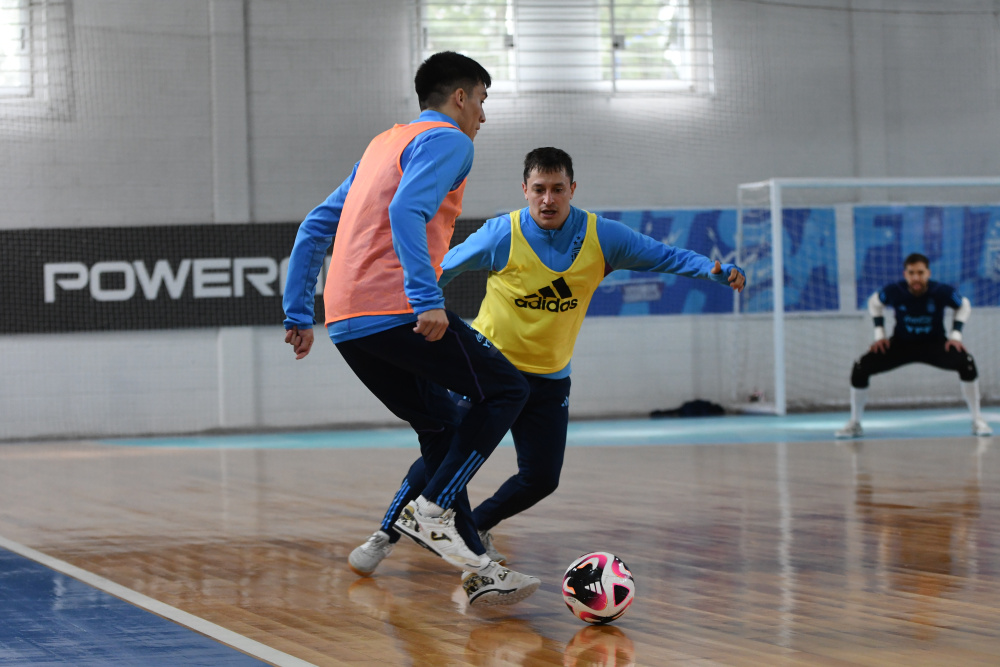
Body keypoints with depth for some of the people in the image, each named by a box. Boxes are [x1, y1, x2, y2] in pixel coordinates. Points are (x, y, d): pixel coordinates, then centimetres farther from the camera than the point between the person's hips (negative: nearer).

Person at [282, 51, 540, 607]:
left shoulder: (384, 144, 27)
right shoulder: (448, 141, 0)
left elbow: (314, 229, 25)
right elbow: (406, 212, -19)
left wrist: (299, 314, 24)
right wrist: (428, 300, -27)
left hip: (346, 325, 9)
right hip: (395, 310, -9)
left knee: (442, 427, 17)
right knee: (506, 389, 3)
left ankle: (476, 567, 14)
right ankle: (432, 510, -9)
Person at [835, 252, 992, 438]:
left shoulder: (942, 292, -23)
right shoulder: (893, 291, -22)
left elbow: (964, 306, -1)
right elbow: (874, 303, 3)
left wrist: (955, 335, -11)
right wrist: (879, 334, -3)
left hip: (935, 344, -1)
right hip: (901, 344, 1)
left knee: (966, 362, -29)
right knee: (861, 367, -16)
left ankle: (977, 421, -11)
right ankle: (854, 424, 5)